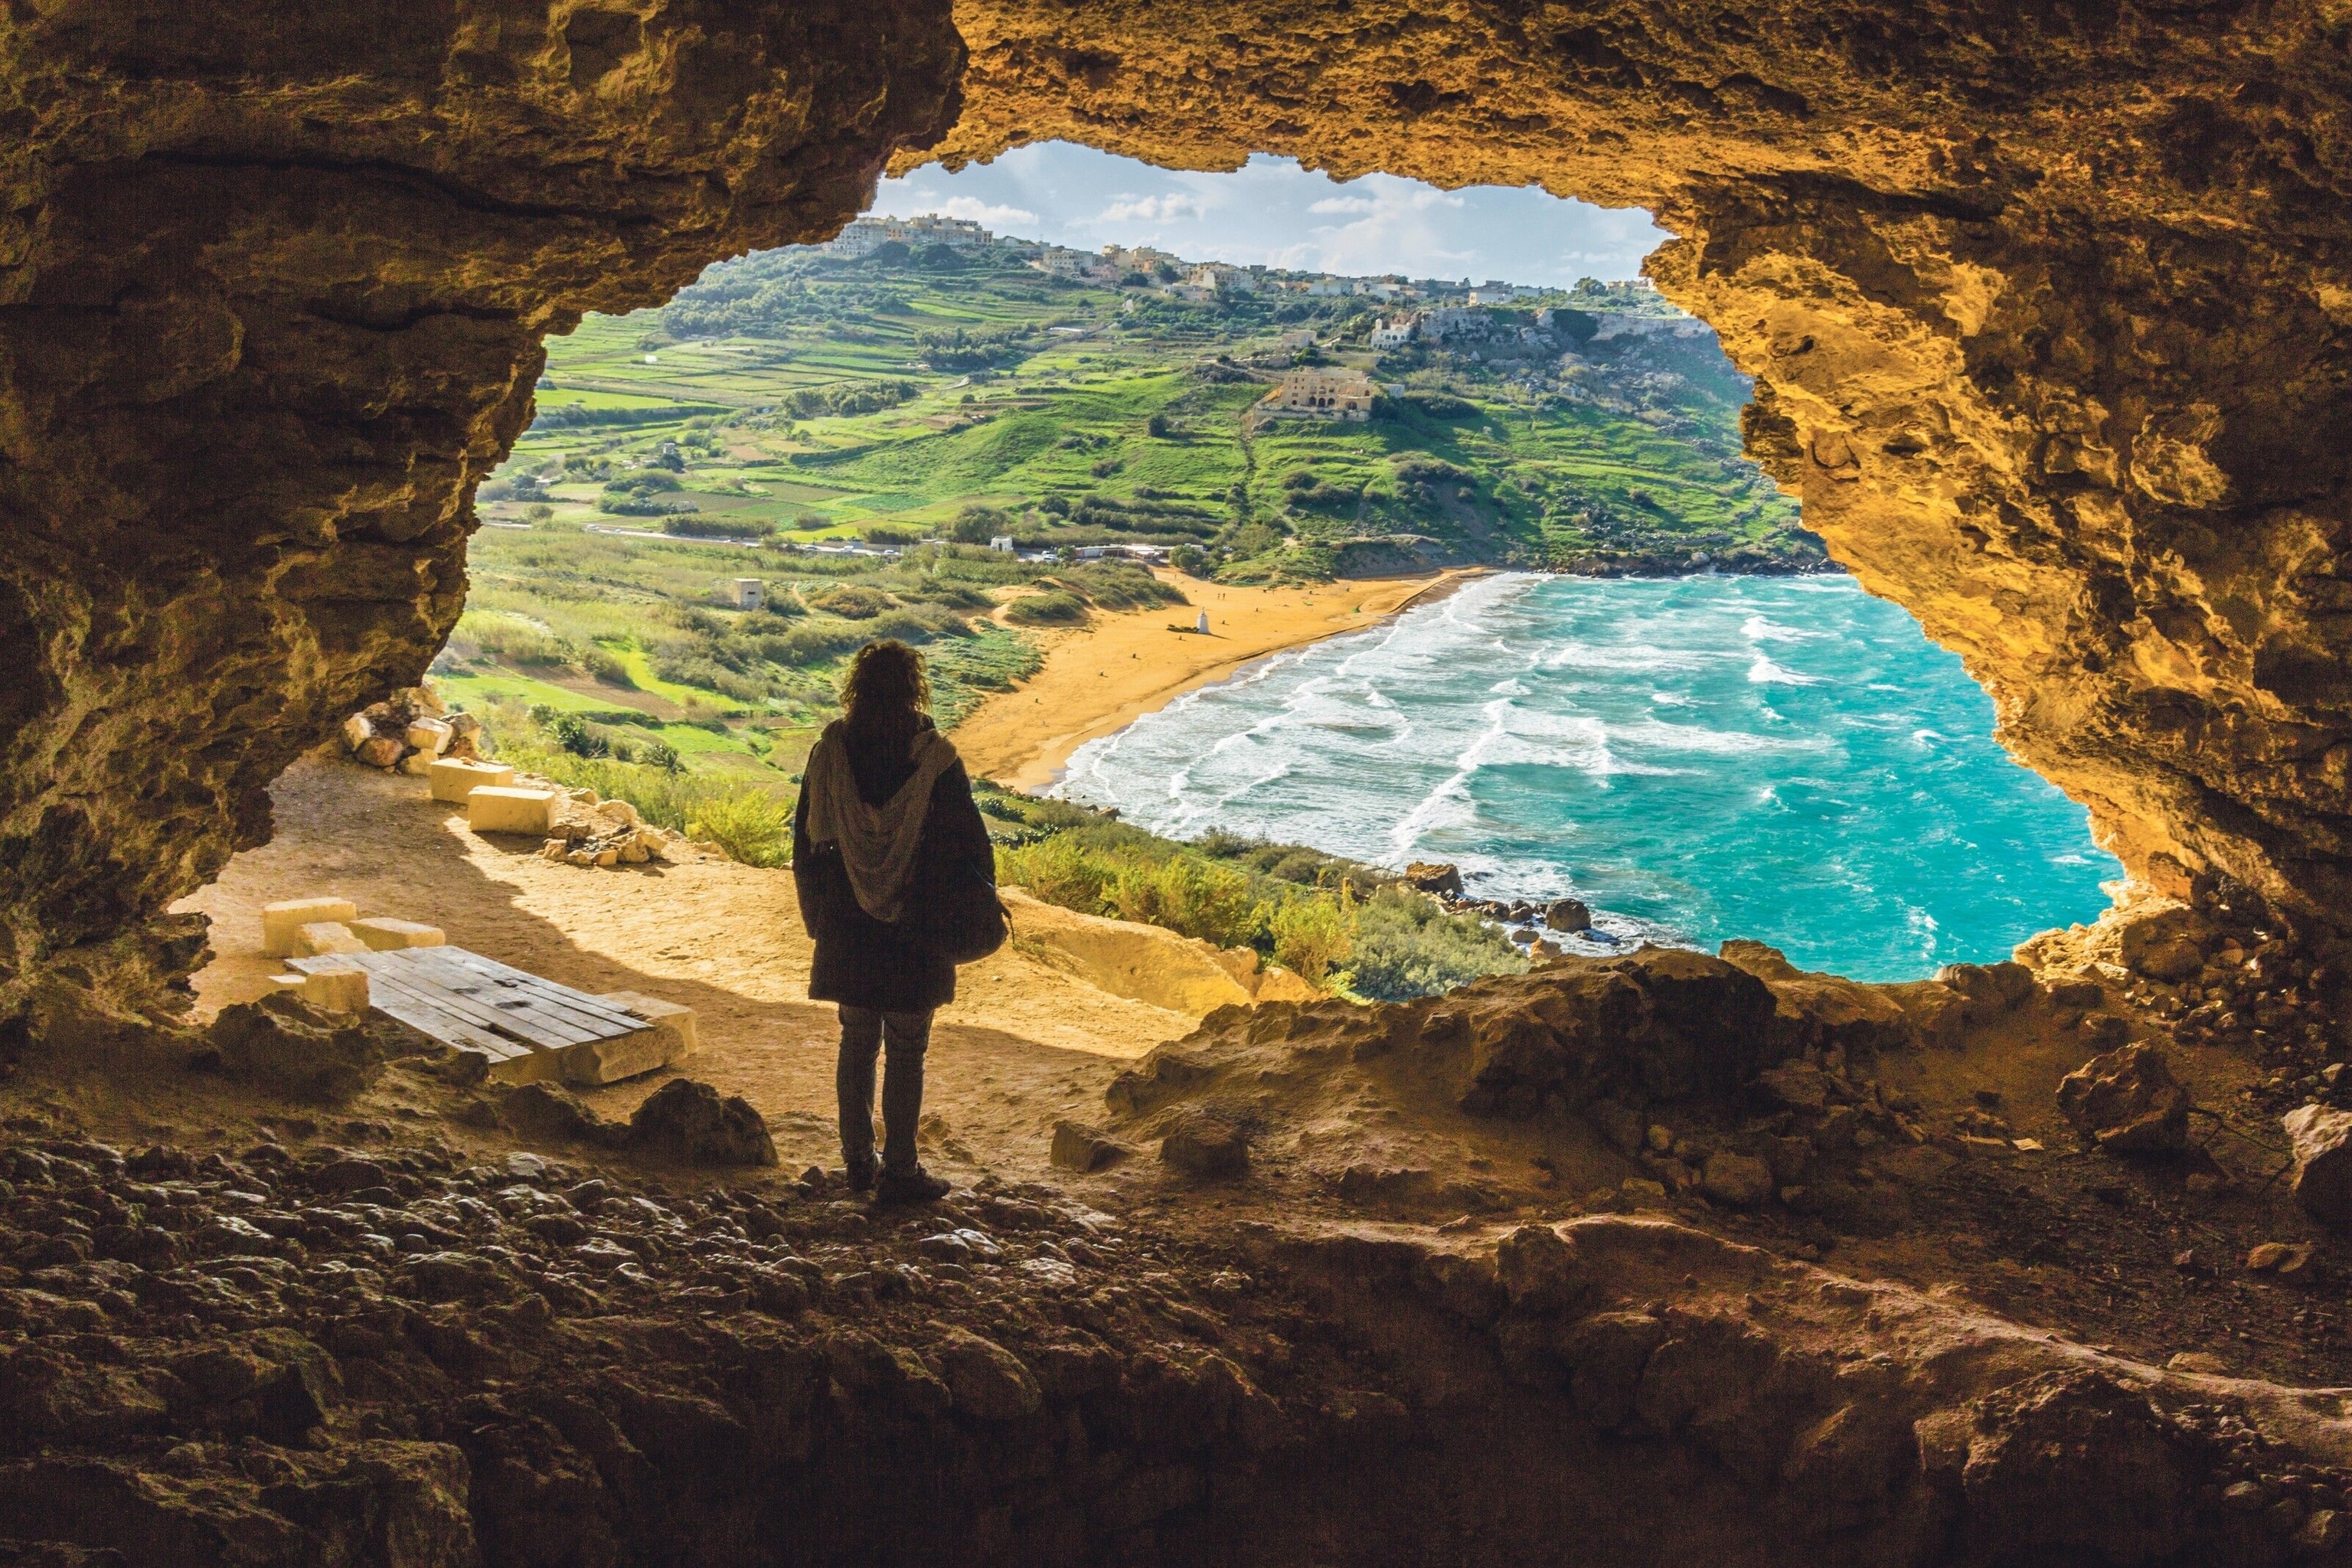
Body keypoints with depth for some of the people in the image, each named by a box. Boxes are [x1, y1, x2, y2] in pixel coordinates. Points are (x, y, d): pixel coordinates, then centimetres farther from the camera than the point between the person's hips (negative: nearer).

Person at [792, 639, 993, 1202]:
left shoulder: (829, 754, -2)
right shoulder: (934, 760, -13)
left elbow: (805, 840, 5)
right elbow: (969, 845, -9)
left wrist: (817, 916, 15)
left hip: (846, 929, 4)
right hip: (915, 933, -3)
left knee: (857, 1042, 16)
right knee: (906, 1051, 5)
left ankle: (858, 1161, 24)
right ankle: (899, 1171, 9)